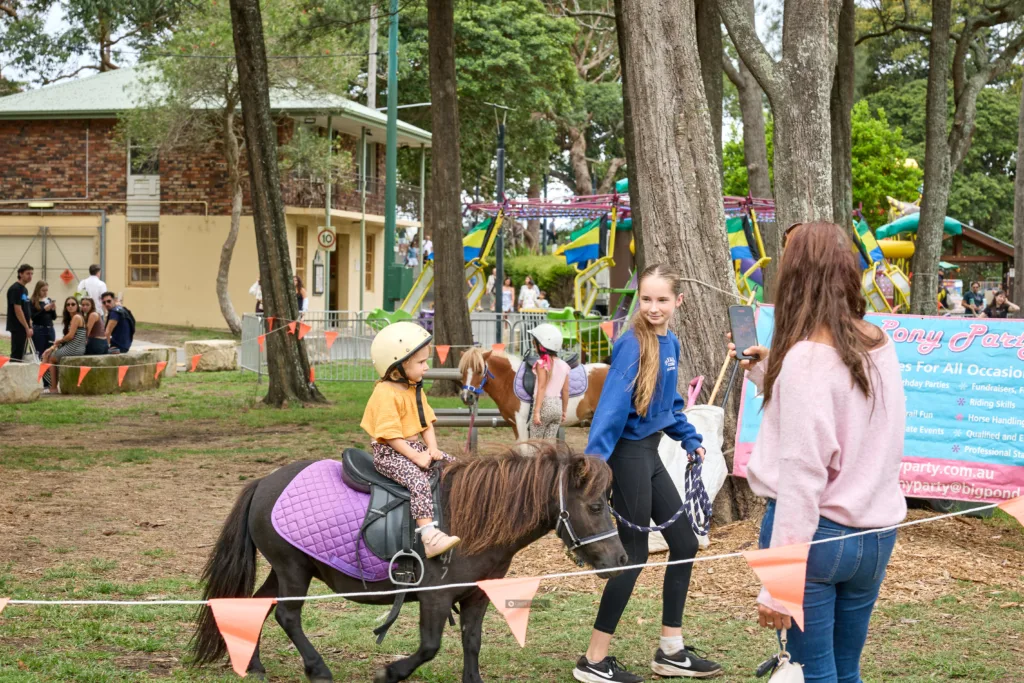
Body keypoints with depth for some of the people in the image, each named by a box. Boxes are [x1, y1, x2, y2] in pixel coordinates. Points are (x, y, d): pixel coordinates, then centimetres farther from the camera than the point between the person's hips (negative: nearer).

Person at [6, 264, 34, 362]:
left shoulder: (24, 289, 15)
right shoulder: (15, 289, -13)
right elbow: (17, 310, -18)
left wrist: (30, 326, 14)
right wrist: (27, 328, -18)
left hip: (24, 328, 9)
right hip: (17, 328, -9)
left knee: (21, 355, 9)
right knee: (16, 355, -9)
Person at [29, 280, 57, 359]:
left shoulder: (49, 300, 10)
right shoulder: (33, 302, -4)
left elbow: (54, 317, 12)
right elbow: (33, 317, -12)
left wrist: (53, 309, -7)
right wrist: (44, 309, -19)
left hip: (50, 329, 5)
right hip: (38, 330, -5)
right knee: (39, 354, -5)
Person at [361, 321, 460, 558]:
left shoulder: (415, 390, 11)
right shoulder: (385, 394, -18)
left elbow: (427, 423, 12)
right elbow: (390, 434, -22)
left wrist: (432, 449, -5)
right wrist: (416, 457, -23)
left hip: (416, 447, 9)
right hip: (389, 452, -9)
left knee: (452, 465, 2)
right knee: (418, 479, -31)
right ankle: (428, 535, -40)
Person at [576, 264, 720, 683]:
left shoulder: (671, 343, 7)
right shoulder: (633, 345, -18)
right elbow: (612, 405, -27)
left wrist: (690, 440, 18)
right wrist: (594, 460, -34)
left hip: (650, 454, 9)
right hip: (629, 455, -9)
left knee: (684, 543, 13)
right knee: (633, 556, -2)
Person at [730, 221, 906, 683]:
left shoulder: (806, 358, -17)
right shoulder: (880, 347, 5)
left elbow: (801, 476, -21)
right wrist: (770, 376, 23)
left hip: (817, 530, -7)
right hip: (876, 536, 7)